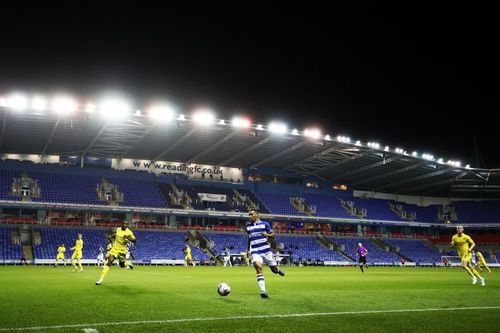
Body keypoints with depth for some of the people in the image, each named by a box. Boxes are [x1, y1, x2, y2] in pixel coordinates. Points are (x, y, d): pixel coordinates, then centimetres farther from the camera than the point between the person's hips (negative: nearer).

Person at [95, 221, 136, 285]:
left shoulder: (129, 232, -10)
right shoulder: (118, 229, 3)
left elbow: (135, 241, -11)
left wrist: (128, 238, -26)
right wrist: (110, 237, 4)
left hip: (122, 250, -2)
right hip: (115, 248, 2)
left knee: (122, 265, 12)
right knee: (109, 262, -16)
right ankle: (101, 278, -16)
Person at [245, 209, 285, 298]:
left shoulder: (265, 224, 3)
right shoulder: (248, 226, 13)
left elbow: (273, 235, 0)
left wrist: (267, 235, -20)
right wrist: (248, 249, 25)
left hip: (266, 250, -1)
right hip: (255, 252, 1)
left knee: (274, 270, 4)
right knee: (258, 267, -25)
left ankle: (278, 269, 44)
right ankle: (263, 291, -28)